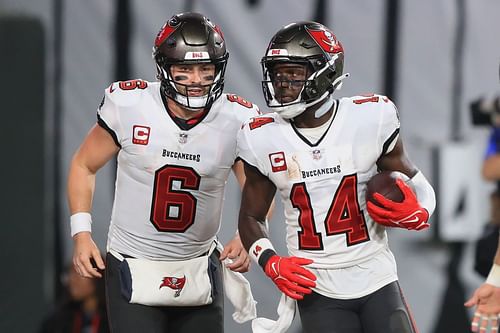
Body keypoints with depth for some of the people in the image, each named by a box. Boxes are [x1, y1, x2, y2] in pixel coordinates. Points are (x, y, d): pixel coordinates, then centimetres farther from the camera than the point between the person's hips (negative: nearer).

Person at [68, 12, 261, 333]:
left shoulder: (238, 120, -9)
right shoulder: (128, 105, -13)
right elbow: (84, 166, 3)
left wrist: (246, 239, -16)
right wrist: (82, 234, -7)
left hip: (199, 271, 3)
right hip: (134, 268, -2)